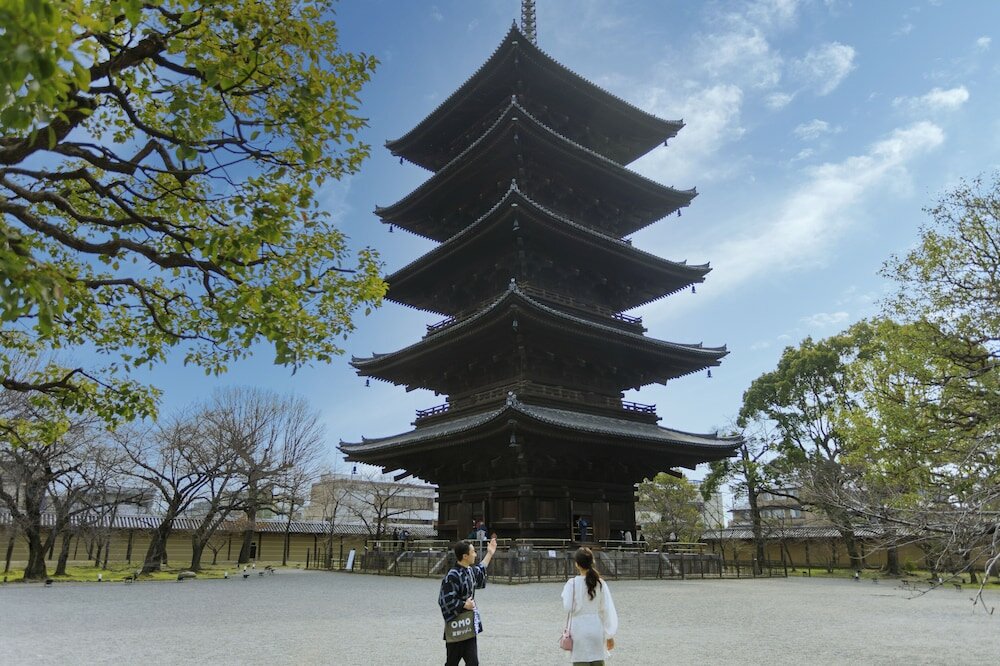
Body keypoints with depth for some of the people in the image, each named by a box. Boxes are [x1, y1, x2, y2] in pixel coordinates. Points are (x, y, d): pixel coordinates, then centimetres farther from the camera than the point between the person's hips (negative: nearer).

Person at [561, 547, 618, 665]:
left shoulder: (572, 583, -10)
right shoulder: (600, 583, -2)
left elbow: (567, 607, -16)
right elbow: (608, 610, 1)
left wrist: (565, 591, 2)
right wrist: (610, 635, 8)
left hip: (579, 628, -3)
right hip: (596, 628, 3)